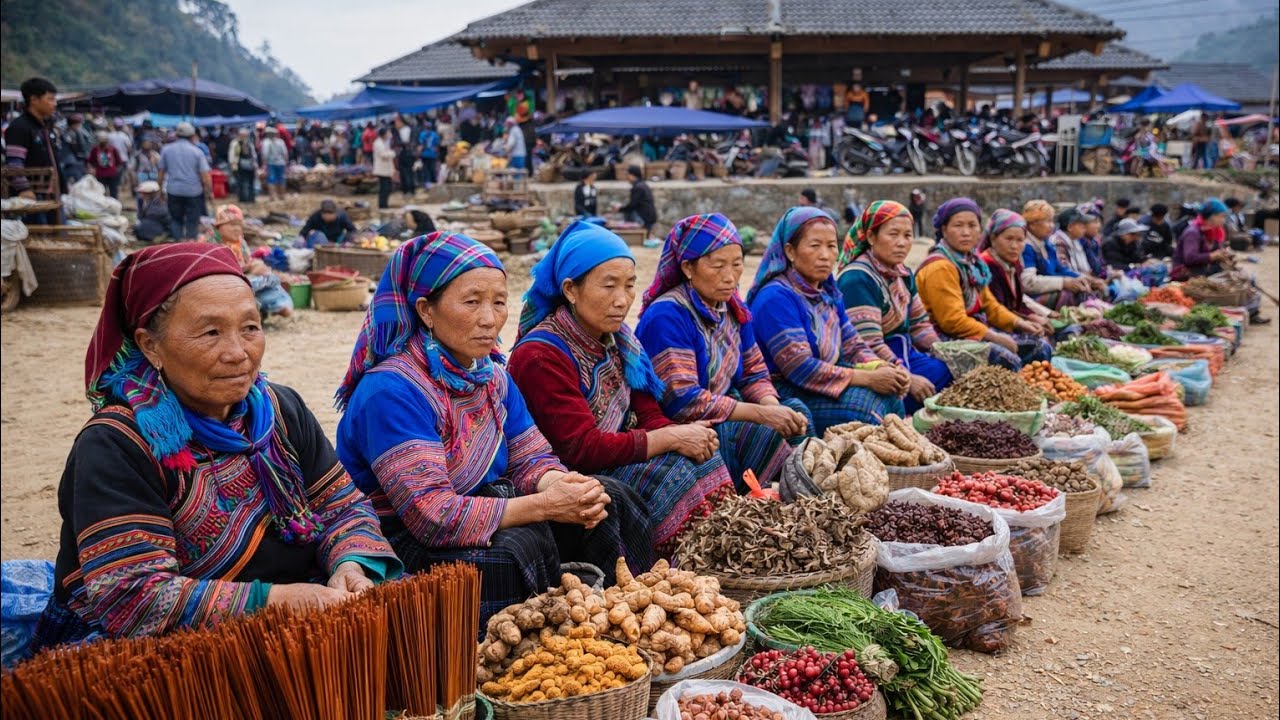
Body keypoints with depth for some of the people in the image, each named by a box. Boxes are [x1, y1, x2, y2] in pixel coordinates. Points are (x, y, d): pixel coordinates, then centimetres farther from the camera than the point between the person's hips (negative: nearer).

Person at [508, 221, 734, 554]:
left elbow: (648, 414, 6)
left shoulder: (617, 338, 8)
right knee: (673, 477, -23)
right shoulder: (540, 356, -18)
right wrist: (672, 439, -20)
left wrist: (686, 434, -17)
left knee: (702, 460, -13)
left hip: (617, 458, 8)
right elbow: (581, 448, -23)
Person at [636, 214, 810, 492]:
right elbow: (682, 401, -25)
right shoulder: (667, 316, -18)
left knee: (794, 410, -6)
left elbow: (754, 375, 11)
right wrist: (761, 414, -25)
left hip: (724, 419, 8)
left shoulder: (733, 309, 8)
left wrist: (773, 407, -13)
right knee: (760, 432, -27)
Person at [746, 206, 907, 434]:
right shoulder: (776, 297, -17)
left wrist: (883, 369, -11)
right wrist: (868, 379, -21)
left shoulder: (829, 293, 12)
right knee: (870, 403, -22)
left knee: (891, 396, -9)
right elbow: (799, 368, -22)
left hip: (822, 384, 8)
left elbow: (853, 346, 11)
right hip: (783, 394, -8)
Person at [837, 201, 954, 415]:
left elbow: (919, 325, 19)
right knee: (943, 375, -22)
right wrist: (907, 378, -27)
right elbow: (868, 344, -23)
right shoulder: (858, 279, -17)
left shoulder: (903, 275, 12)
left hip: (903, 356, 9)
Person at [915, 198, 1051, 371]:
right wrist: (996, 337, -19)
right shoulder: (940, 267, -17)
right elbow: (953, 321, -22)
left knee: (1041, 348, 5)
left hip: (978, 329, 10)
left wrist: (1019, 323, 3)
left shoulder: (972, 261, 13)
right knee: (1008, 360, -30)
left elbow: (989, 304, 19)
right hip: (950, 338, -10)